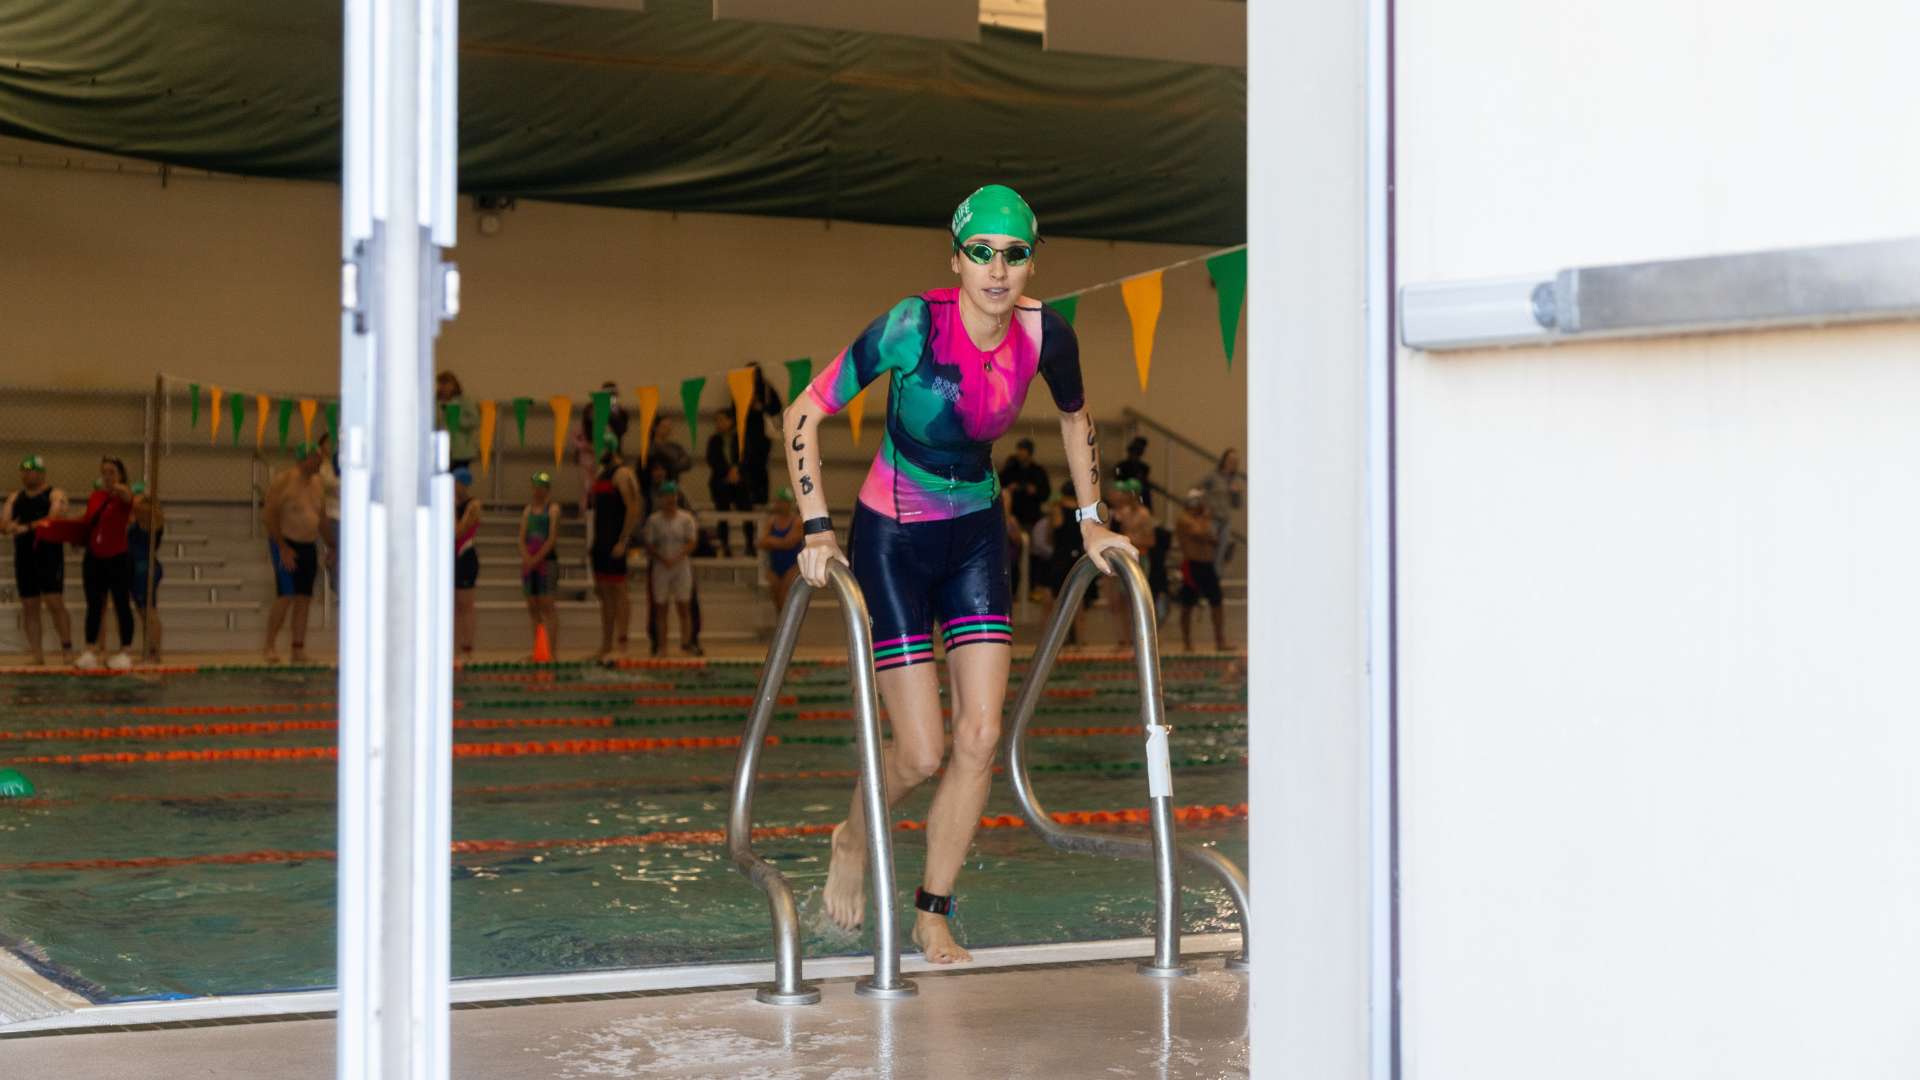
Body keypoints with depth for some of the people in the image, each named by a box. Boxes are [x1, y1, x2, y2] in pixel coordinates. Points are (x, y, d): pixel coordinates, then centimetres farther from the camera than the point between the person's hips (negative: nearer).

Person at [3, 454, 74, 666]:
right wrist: (9, 526, -15)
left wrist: (27, 527, -25)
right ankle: (37, 655, 3)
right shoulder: (15, 498, 17)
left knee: (55, 602, -12)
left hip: (49, 555, -5)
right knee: (29, 606, 2)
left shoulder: (55, 495, 0)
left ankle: (67, 648, -6)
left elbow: (53, 518, -16)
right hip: (24, 556, 5)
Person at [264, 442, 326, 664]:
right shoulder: (283, 481, -10)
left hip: (309, 547, 6)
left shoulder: (319, 483, 10)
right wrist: (283, 547, -16)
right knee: (286, 597, -14)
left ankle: (299, 649, 6)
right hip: (286, 545, -6)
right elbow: (269, 515, -12)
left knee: (304, 598, 3)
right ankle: (270, 646, -3)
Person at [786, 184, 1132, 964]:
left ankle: (933, 915, 11)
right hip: (891, 539, -4)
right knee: (921, 754, -6)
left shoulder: (1045, 335, -10)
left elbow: (1075, 418, 13)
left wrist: (1091, 521, 13)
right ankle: (852, 839, 28)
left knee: (980, 737, -4)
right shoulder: (913, 326, -23)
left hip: (976, 535, 4)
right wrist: (817, 530, -20)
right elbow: (804, 414, -16)